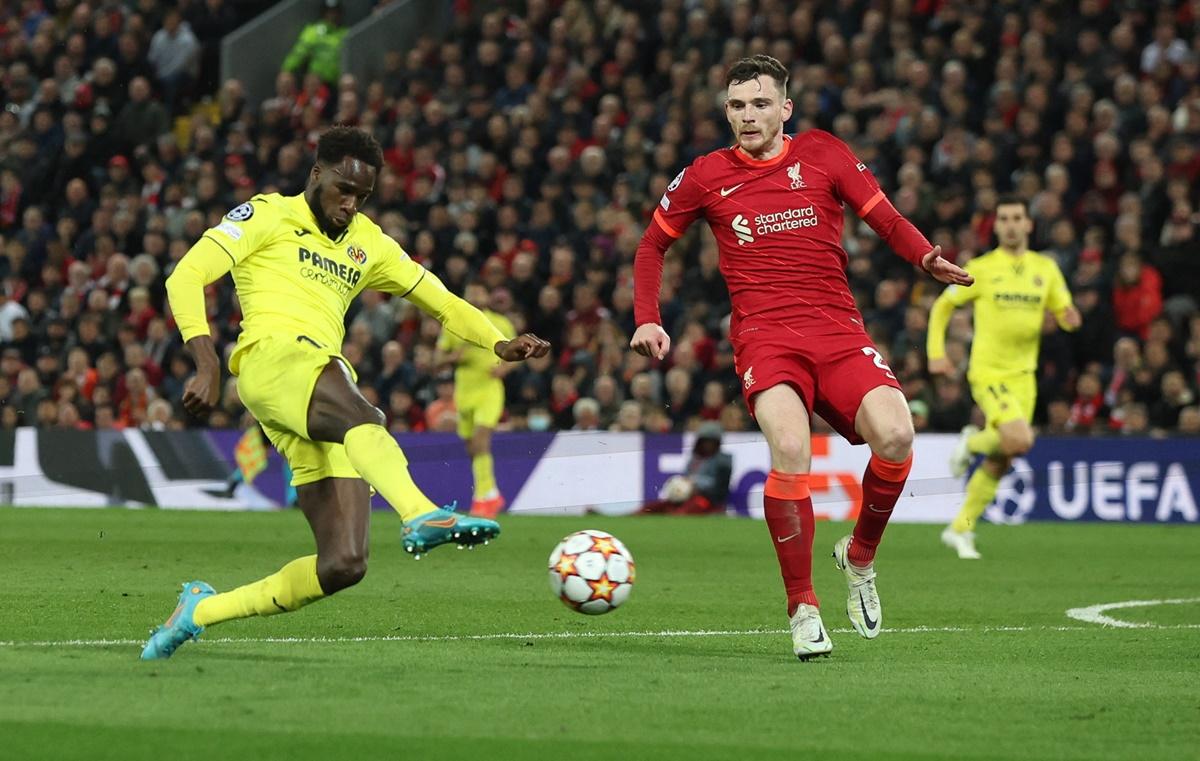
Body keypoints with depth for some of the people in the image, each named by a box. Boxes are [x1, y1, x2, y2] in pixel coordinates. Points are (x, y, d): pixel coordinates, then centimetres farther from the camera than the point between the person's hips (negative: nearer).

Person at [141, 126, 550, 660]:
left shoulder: (368, 244, 29)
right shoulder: (270, 216, 11)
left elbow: (441, 302, 32)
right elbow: (186, 277, 1)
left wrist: (500, 344, 12)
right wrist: (207, 363, -13)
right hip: (273, 357, -7)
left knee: (343, 565, -7)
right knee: (361, 418, -40)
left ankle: (200, 611, 8)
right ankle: (422, 516, -67)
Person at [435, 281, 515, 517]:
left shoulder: (501, 324, 3)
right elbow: (439, 357, 10)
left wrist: (504, 367, -8)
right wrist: (455, 357, -11)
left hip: (490, 389, -4)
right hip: (464, 390, 4)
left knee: (481, 440, -22)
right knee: (472, 448, 9)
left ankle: (484, 496, -22)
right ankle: (493, 494, 28)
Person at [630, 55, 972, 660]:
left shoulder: (823, 155, 10)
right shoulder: (707, 176, 10)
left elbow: (886, 219, 9)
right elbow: (652, 244, 23)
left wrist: (927, 258, -11)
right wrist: (647, 320, 10)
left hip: (838, 331, 1)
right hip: (764, 337, -1)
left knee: (895, 437, -24)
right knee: (791, 450, -30)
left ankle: (859, 557, 6)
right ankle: (802, 609, -17)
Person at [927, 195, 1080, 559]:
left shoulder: (1046, 268, 8)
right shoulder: (981, 269, -2)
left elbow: (1065, 315, 12)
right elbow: (941, 307, 6)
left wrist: (1069, 317, -13)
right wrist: (936, 353, -4)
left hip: (1024, 375, 5)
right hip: (988, 371, -5)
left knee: (1000, 461, 6)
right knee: (1019, 440, -27)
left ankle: (960, 529, 20)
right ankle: (973, 442, 5)